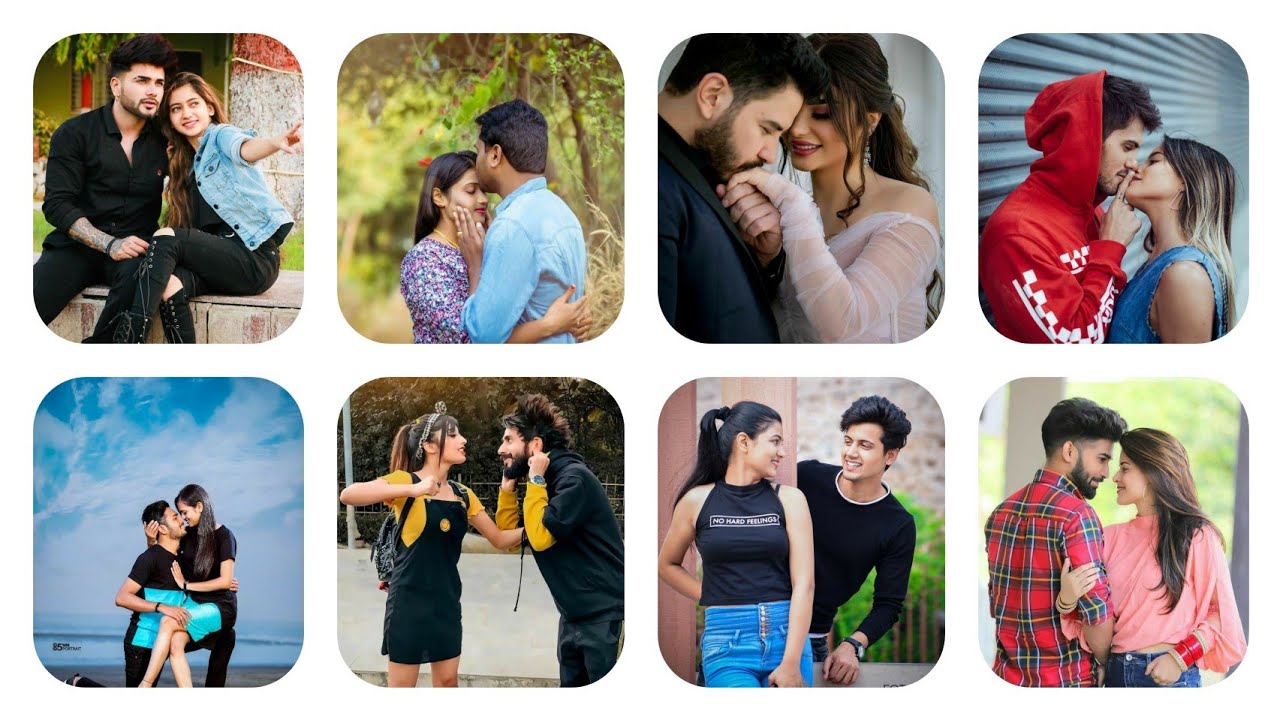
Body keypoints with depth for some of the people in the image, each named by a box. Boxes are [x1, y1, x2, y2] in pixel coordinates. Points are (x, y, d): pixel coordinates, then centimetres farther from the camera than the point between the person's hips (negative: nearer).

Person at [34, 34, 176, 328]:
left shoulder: (164, 140, 9)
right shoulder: (73, 134, 3)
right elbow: (57, 204, -5)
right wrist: (109, 244, -19)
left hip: (134, 249, 1)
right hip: (76, 246, -1)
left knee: (141, 273, -37)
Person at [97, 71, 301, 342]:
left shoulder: (221, 136, -1)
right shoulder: (186, 164, 21)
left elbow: (245, 148, -26)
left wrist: (276, 143, -49)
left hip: (255, 257, -6)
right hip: (221, 257, 6)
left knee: (166, 238, -21)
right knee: (168, 283, -24)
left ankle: (129, 337, -26)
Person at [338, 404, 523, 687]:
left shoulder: (463, 494, 9)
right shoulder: (406, 481, -10)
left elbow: (500, 539, 13)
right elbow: (348, 495, -27)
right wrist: (412, 490, -37)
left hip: (447, 601, 6)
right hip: (410, 601, -6)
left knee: (447, 681, 12)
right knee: (401, 685, 1)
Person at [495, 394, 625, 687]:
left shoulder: (574, 477, -15)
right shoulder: (543, 483, 12)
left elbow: (541, 538, -23)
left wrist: (535, 481, -15)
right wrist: (507, 484, 6)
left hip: (605, 617, -9)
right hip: (573, 618, 9)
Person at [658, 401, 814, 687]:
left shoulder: (789, 499, 4)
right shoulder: (698, 500, 4)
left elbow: (803, 583, -3)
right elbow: (667, 565, 19)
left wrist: (791, 663, -12)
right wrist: (714, 600, 5)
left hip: (787, 638, 1)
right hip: (727, 644, -1)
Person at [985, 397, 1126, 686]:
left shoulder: (1001, 512, 8)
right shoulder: (1076, 515, -15)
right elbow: (1097, 612, -17)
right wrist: (1108, 665, -2)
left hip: (1008, 675, 7)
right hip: (1064, 680, -7)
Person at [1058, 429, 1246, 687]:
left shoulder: (1196, 537, -8)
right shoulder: (1111, 538, 5)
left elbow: (1222, 615, -6)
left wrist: (1181, 656, -16)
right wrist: (1067, 599, -14)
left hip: (1169, 675, -5)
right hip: (1115, 673, 5)